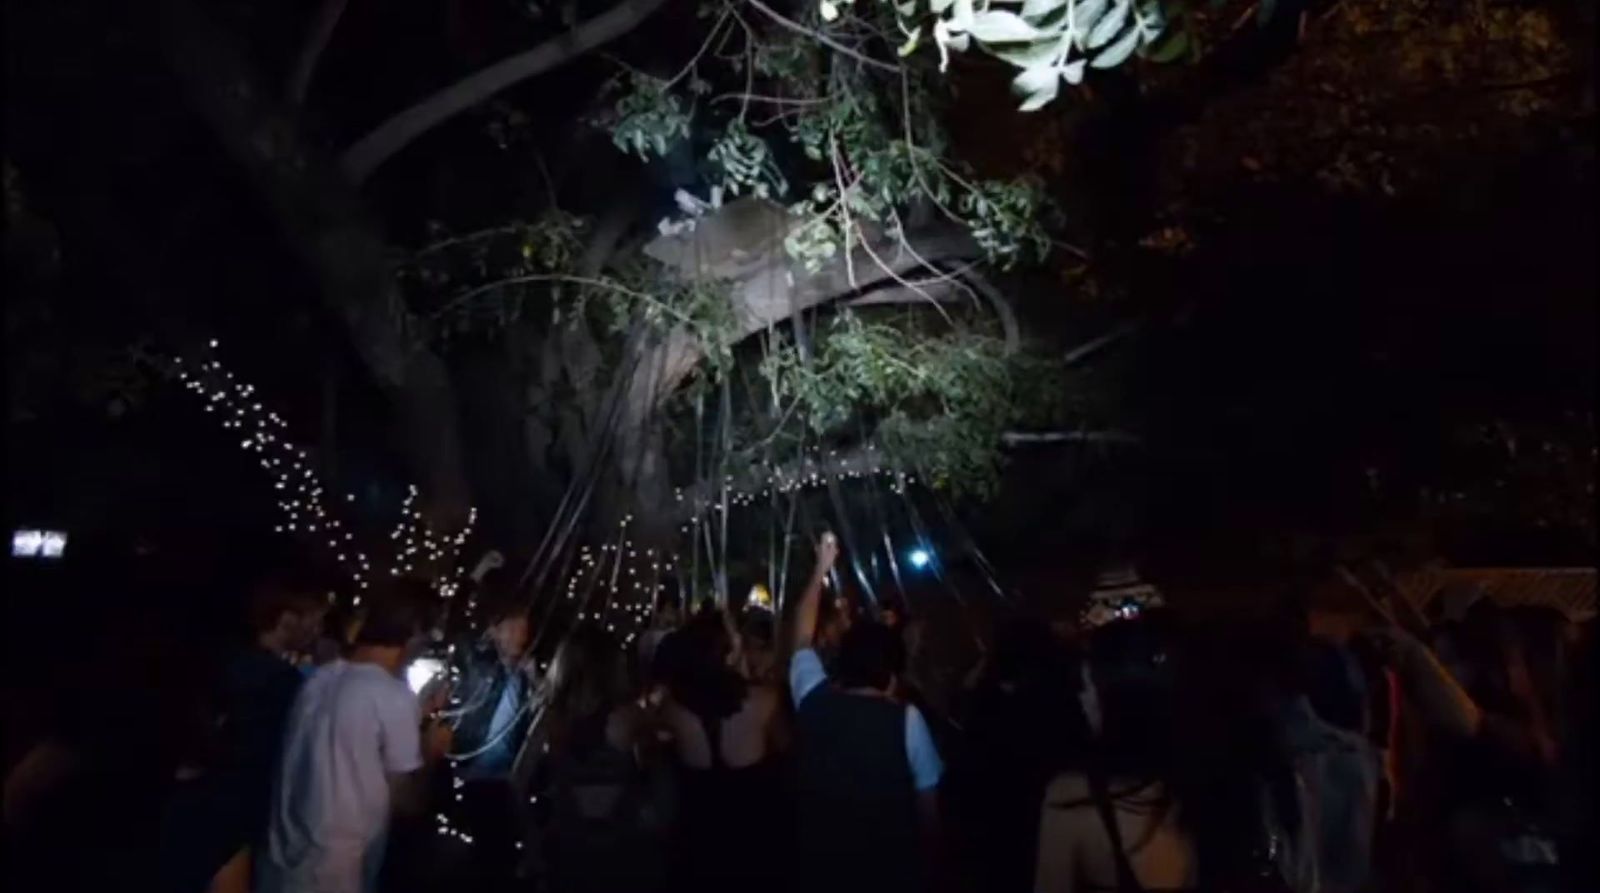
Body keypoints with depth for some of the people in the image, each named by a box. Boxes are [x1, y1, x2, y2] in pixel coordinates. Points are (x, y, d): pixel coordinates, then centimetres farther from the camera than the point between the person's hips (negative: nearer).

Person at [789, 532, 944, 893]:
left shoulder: (812, 699, -8)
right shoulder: (906, 719, -16)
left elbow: (802, 636, 9)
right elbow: (927, 801, -9)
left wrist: (821, 569, 16)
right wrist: (925, 857, 9)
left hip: (818, 863, 2)